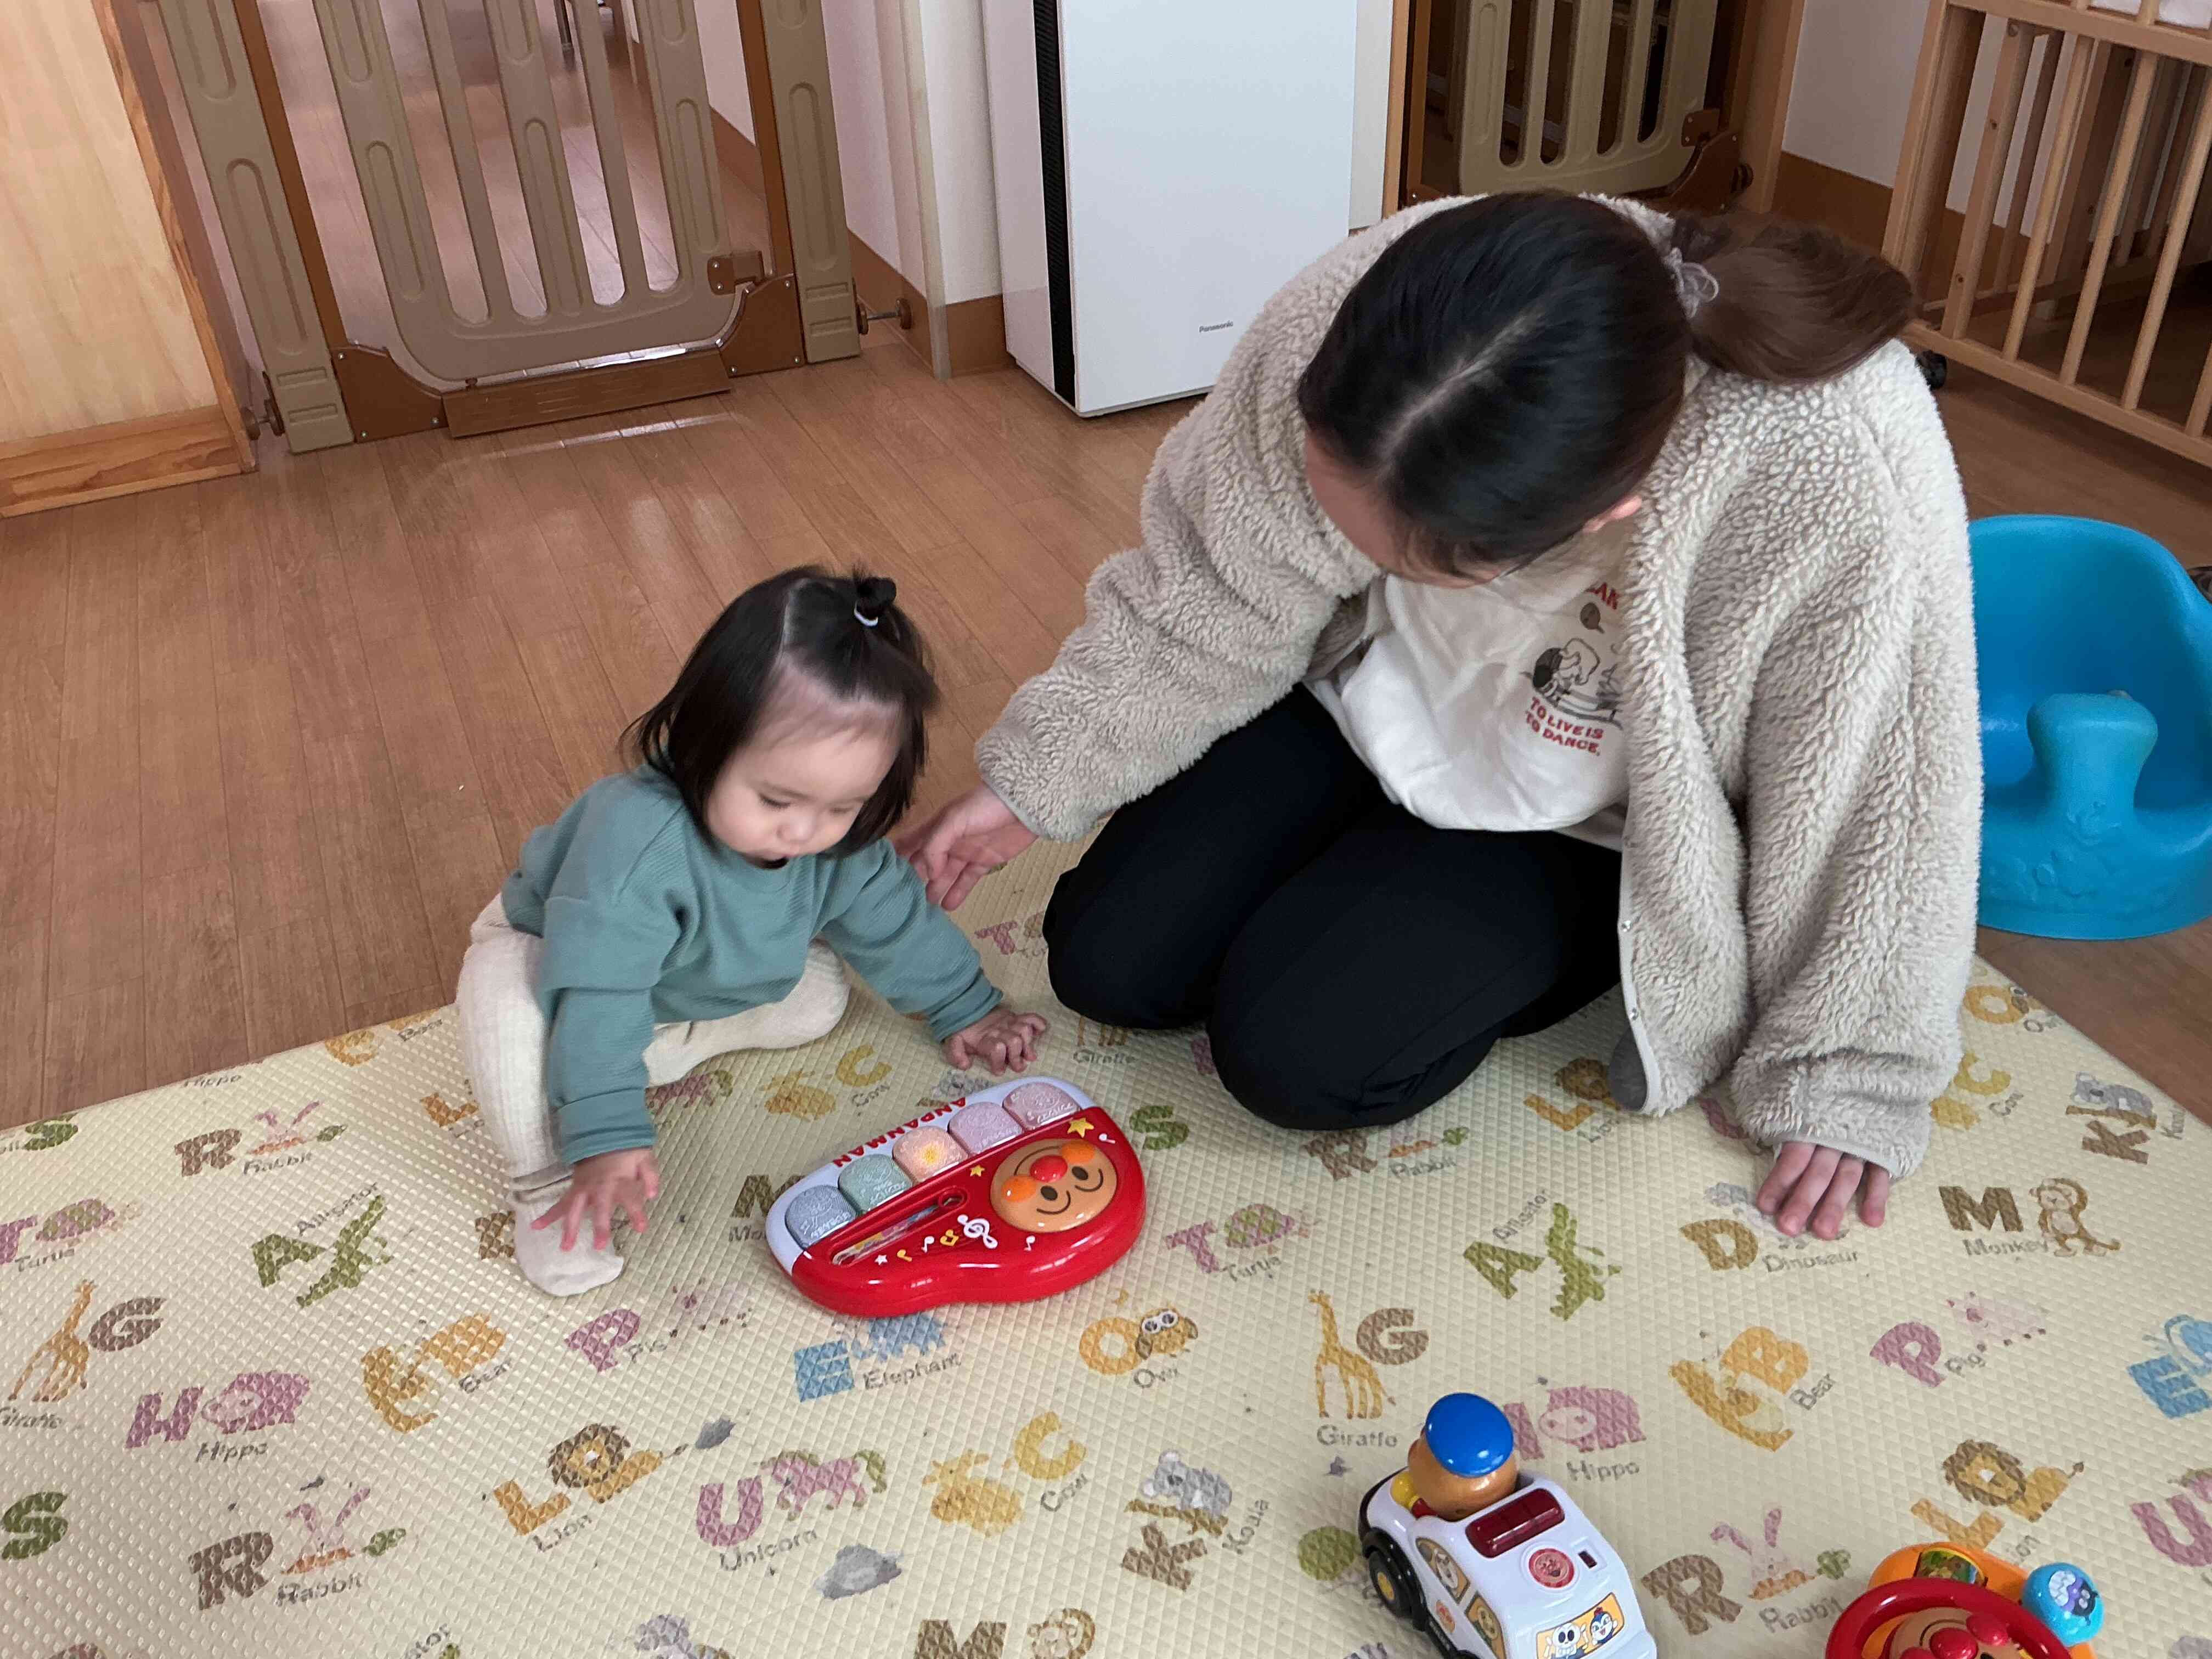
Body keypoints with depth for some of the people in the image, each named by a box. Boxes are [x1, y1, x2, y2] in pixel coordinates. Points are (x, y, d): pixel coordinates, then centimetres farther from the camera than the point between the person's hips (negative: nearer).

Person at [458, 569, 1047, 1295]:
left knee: (820, 997, -6)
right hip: (551, 949, -5)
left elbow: (892, 920, -4)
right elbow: (598, 995, -46)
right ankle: (546, 1183, -19)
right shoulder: (638, 837, -46)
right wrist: (607, 1137, -49)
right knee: (508, 997, -36)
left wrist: (963, 1009, 4)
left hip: (695, 984, 6)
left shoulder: (839, 841, -24)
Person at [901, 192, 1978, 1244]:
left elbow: (1865, 803, -22)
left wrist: (1835, 1069, -11)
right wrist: (1038, 779, -9)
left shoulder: (1851, 487, -39)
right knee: (1105, 965, 1)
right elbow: (1216, 590, -13)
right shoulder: (1352, 318, -30)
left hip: (1592, 821, -3)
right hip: (1372, 708, 4)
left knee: (1299, 1053, -19)